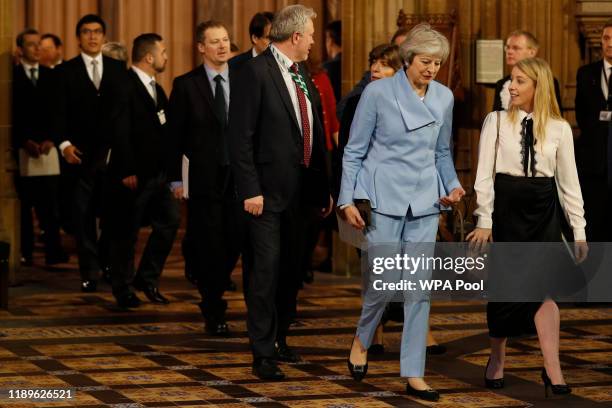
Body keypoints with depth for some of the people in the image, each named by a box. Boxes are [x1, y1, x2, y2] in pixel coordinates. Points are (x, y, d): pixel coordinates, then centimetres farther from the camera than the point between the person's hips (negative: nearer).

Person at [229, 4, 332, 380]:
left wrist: (322, 187, 13)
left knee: (291, 269, 14)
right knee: (267, 269, -8)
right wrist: (250, 190, -18)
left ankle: (279, 340, 27)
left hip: (299, 190, 8)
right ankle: (263, 353, -3)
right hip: (268, 191, -8)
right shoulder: (256, 72, -11)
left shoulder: (301, 74, 13)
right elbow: (241, 136, -14)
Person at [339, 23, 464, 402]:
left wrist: (453, 185, 0)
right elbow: (355, 150, -1)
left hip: (425, 200, 4)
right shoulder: (378, 92, -6)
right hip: (384, 196, -4)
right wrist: (348, 200, -6)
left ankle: (414, 374, 5)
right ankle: (362, 341, 25)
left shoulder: (444, 97, 6)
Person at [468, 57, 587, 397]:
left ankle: (552, 370, -9)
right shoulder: (496, 122, -1)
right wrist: (484, 221, -8)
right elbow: (484, 174, -2)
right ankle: (497, 359, 24)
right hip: (506, 207, -1)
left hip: (543, 211, 1)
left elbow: (568, 181, 6)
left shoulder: (559, 129, 3)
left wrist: (579, 231, 5)